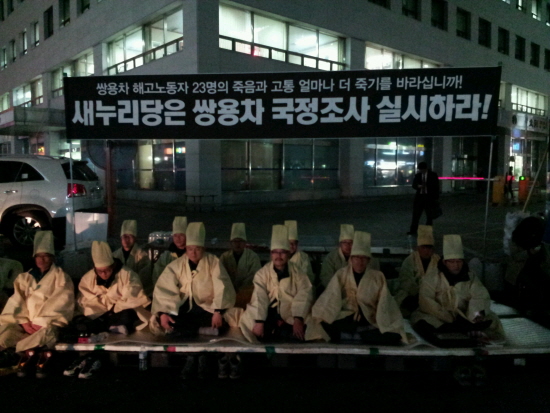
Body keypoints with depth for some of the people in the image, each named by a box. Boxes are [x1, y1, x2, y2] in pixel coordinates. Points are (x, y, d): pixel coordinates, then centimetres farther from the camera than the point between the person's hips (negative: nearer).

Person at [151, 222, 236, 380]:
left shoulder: (213, 262, -4)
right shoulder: (176, 265, 1)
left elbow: (221, 287, -14)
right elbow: (164, 290, -8)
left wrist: (218, 311, -27)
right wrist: (162, 313, -23)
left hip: (206, 308, -2)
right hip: (184, 308, 2)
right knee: (161, 322, -24)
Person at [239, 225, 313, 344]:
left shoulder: (297, 272, -3)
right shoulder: (262, 273, -3)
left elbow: (304, 294, -15)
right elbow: (259, 297, -15)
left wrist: (298, 320, -29)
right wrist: (259, 321, -28)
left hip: (291, 315, 0)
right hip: (270, 315, 1)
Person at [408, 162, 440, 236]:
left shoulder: (433, 175, -3)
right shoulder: (417, 175, 6)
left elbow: (436, 186, -1)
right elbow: (413, 185, 7)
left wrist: (436, 198, -3)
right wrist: (418, 186, -18)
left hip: (430, 197, -2)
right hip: (419, 196, 2)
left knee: (429, 216, 7)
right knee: (416, 214, 1)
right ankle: (413, 231, 7)